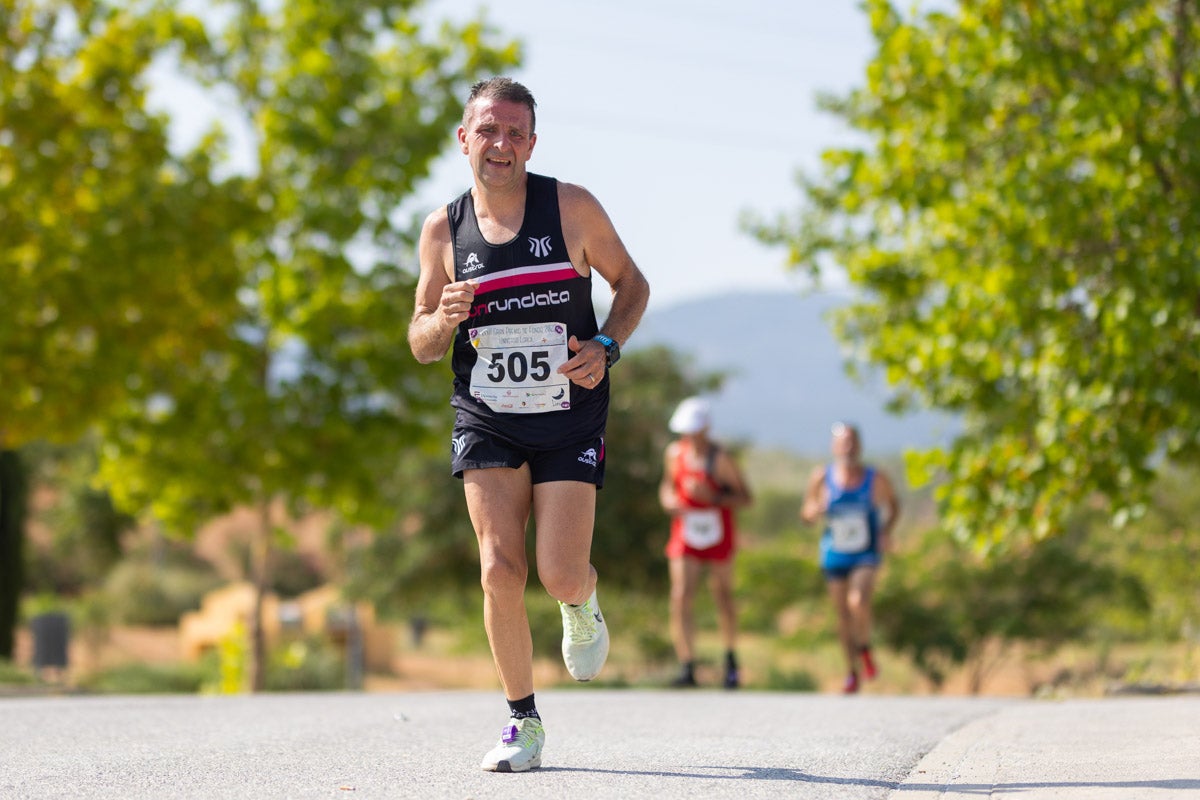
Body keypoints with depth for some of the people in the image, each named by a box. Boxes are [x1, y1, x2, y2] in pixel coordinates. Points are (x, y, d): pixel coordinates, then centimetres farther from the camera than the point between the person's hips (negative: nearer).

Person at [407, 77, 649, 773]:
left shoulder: (572, 207, -4)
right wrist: (445, 320, -14)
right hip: (487, 421, 1)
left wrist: (606, 347, -10)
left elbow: (631, 282, 8)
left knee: (561, 576, -11)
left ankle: (583, 608, 29)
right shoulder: (443, 230, 1)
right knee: (500, 572, -12)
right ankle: (524, 722, 5)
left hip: (570, 421, -1)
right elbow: (421, 344, 9)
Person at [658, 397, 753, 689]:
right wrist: (669, 500, -8)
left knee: (723, 597, 11)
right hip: (685, 537, 2)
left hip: (718, 538, -2)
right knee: (680, 599, -13)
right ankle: (687, 667, -16)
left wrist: (713, 497, -27)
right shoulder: (675, 453, -1)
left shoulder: (721, 459, -13)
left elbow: (744, 498, -11)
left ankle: (731, 657, 34)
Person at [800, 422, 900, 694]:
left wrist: (887, 531, -7)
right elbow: (806, 515, 1)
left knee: (858, 602, -26)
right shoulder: (821, 478, -9)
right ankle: (852, 673, 25)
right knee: (843, 616, 7)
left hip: (867, 556, -2)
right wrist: (814, 511, -22)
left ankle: (865, 647, 3)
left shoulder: (877, 479, -11)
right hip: (835, 556, 2)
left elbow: (893, 503, 9)